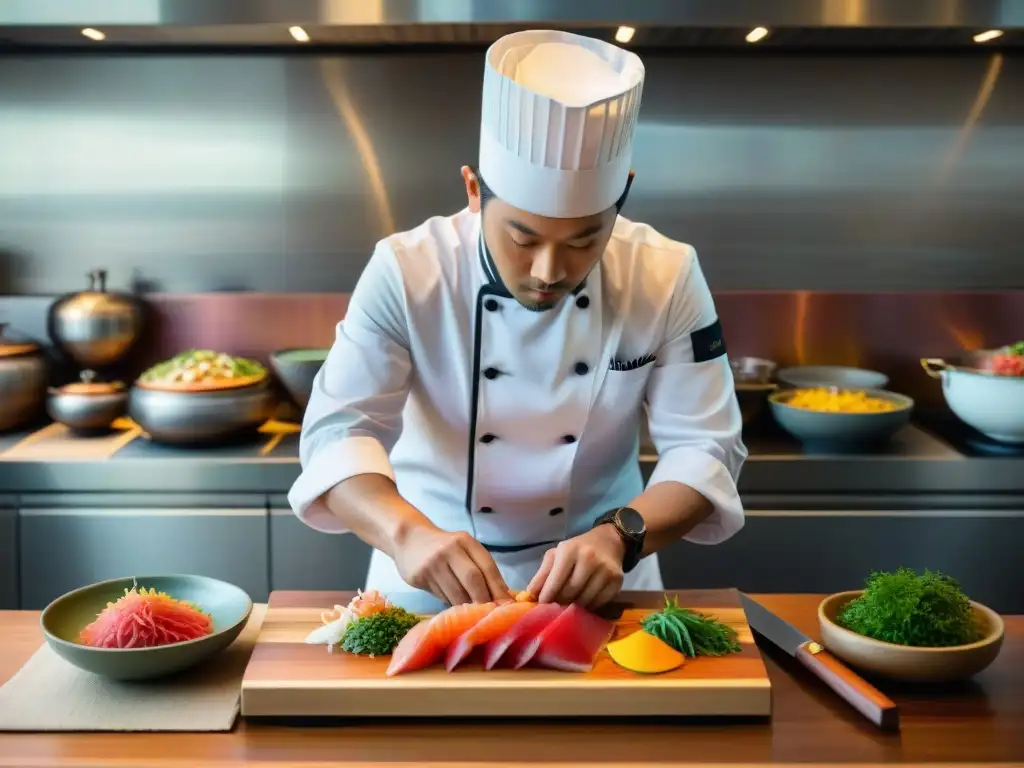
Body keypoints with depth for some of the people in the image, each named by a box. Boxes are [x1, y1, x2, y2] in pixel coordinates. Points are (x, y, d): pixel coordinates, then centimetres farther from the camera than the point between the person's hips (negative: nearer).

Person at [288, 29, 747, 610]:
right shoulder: (406, 274, -16)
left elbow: (705, 448, -13)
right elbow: (338, 432, -18)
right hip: (432, 582, -1)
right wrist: (407, 533, -38)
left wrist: (618, 536, -31)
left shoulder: (667, 277, -13)